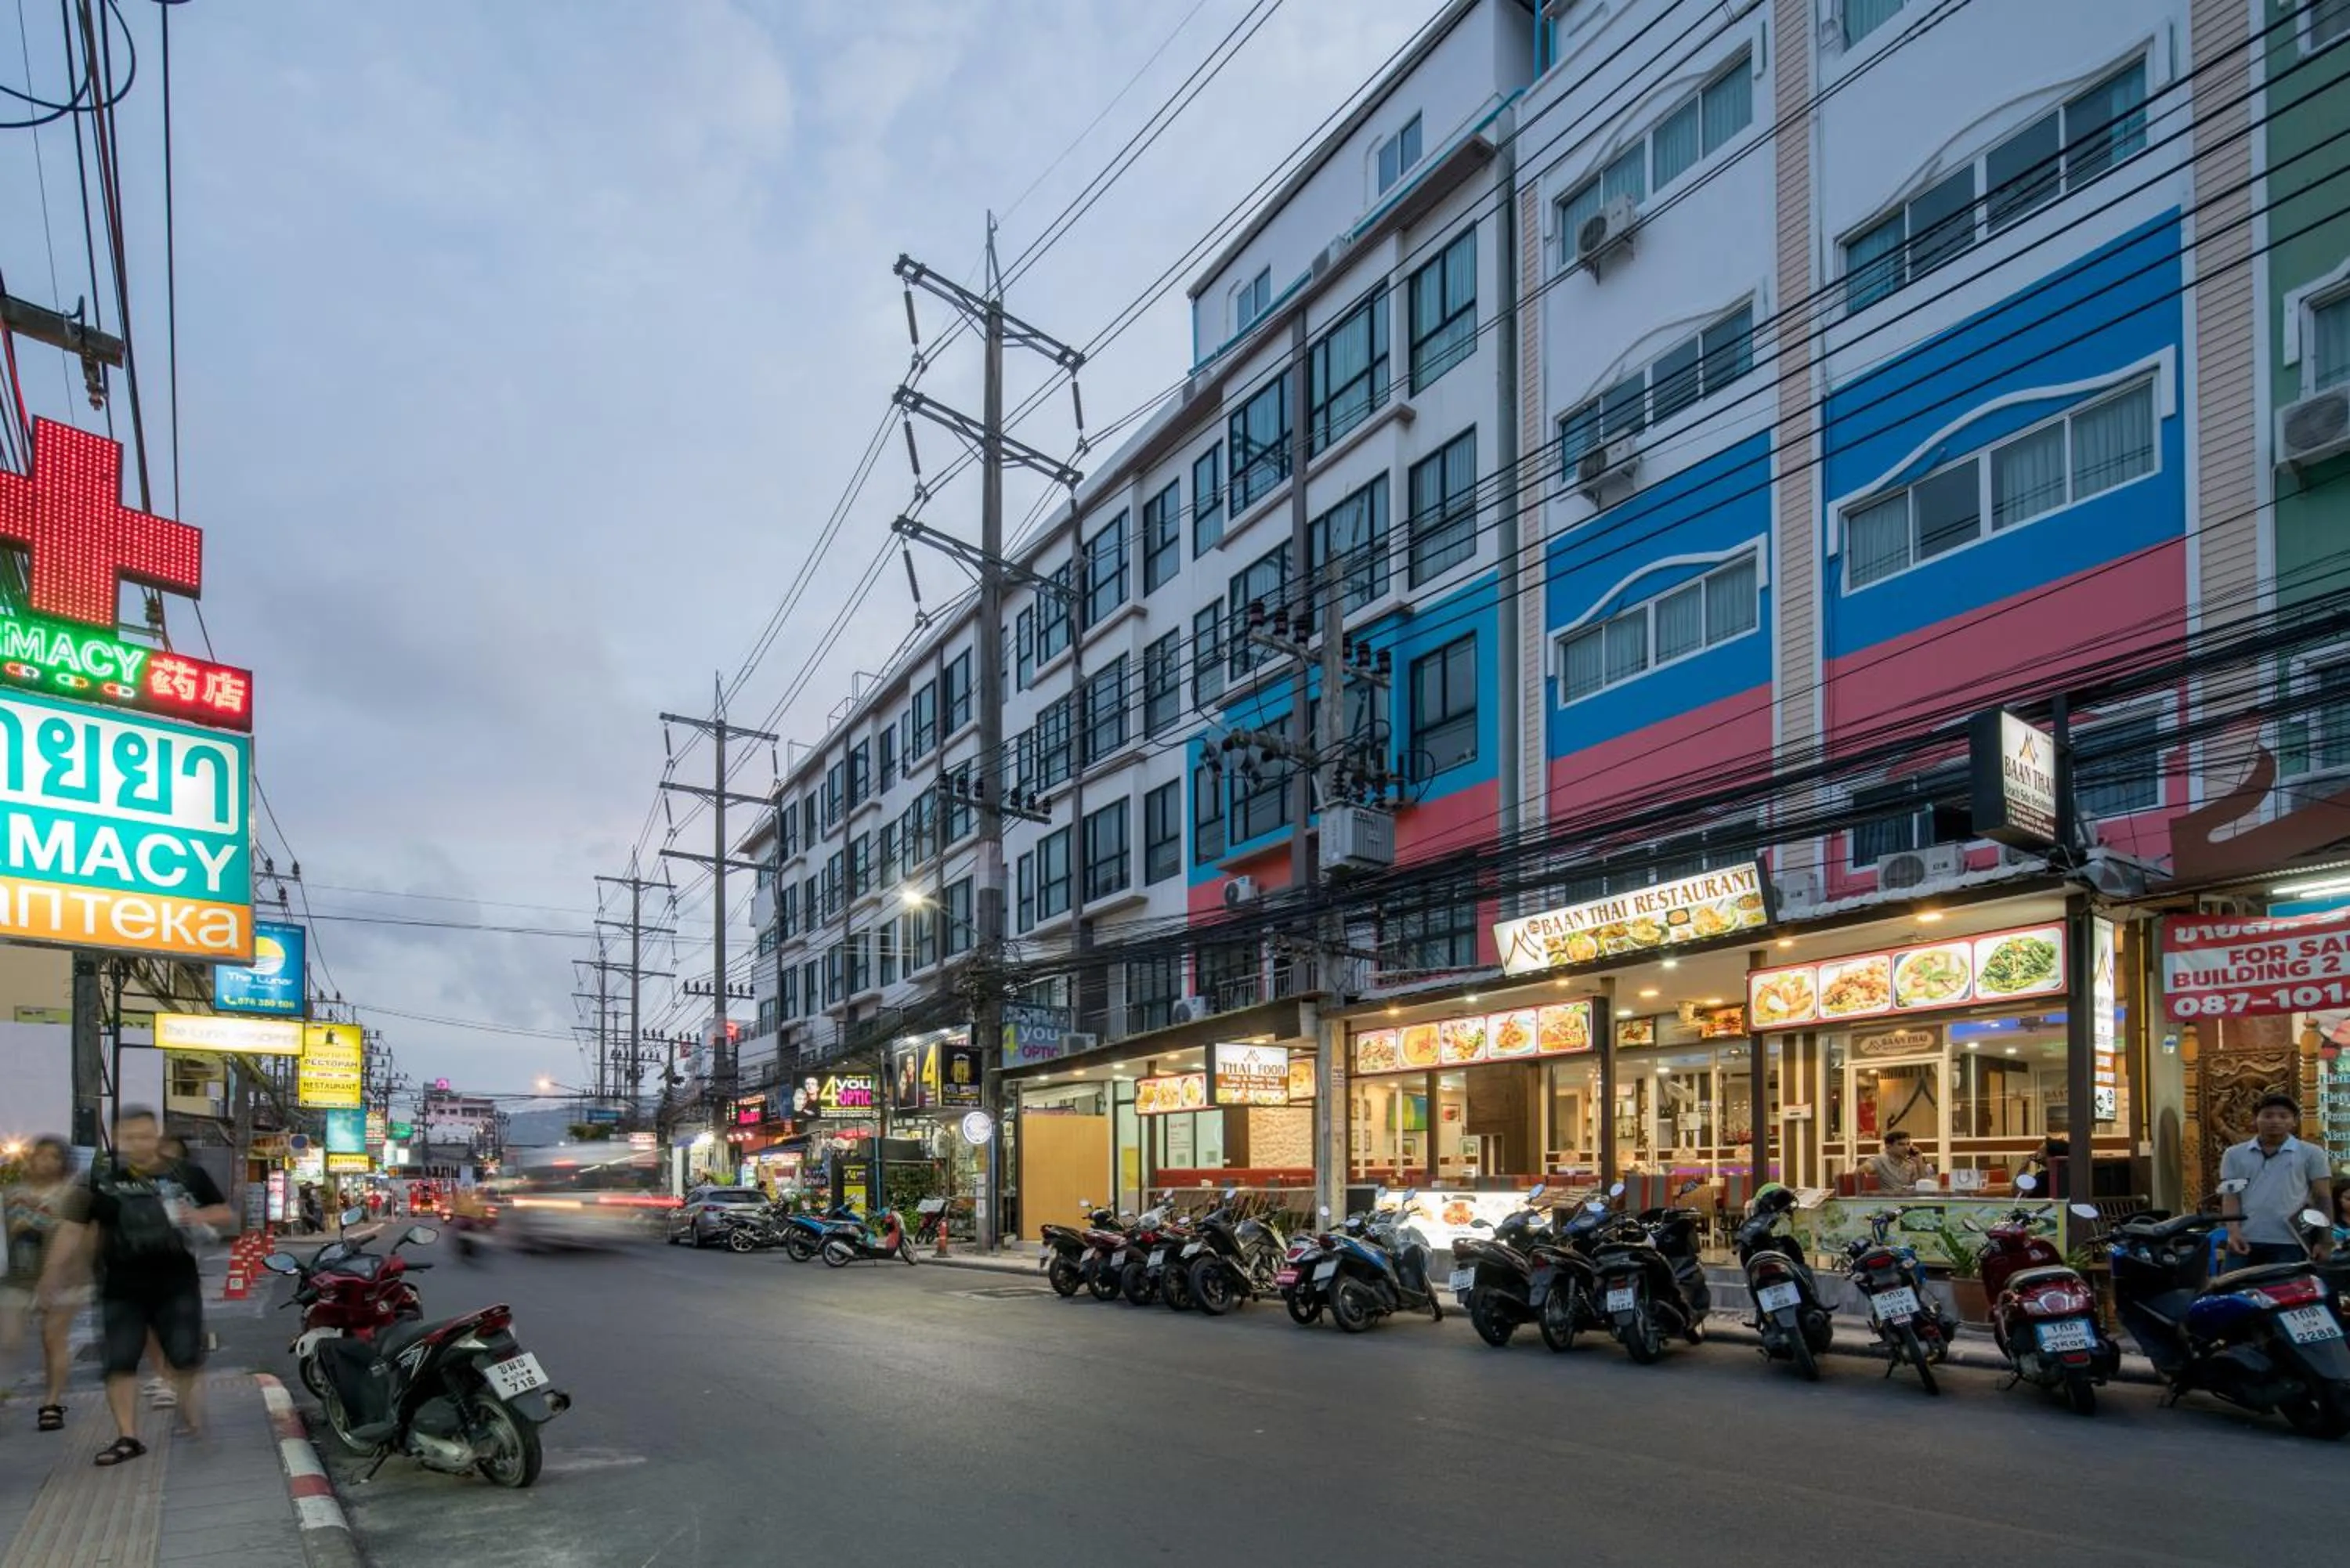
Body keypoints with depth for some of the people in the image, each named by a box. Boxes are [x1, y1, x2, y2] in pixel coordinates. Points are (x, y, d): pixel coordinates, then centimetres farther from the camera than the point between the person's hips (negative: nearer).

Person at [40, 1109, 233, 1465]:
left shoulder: (188, 1174, 3)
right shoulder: (100, 1178, -1)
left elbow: (224, 1212, 11)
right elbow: (73, 1228, -2)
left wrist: (200, 1215, -10)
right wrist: (54, 1269, -12)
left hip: (176, 1283, 0)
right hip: (121, 1287, 0)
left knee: (185, 1356, 0)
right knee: (120, 1362, -1)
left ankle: (186, 1405, 28)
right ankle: (128, 1436, 8)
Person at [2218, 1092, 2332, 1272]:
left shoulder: (2311, 1154, 5)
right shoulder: (2235, 1154, 9)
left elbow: (2323, 1199, 5)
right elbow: (2230, 1197, 5)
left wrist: (2325, 1239, -2)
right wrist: (2233, 1232, -9)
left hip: (2289, 1243, -2)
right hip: (2245, 1241, 2)